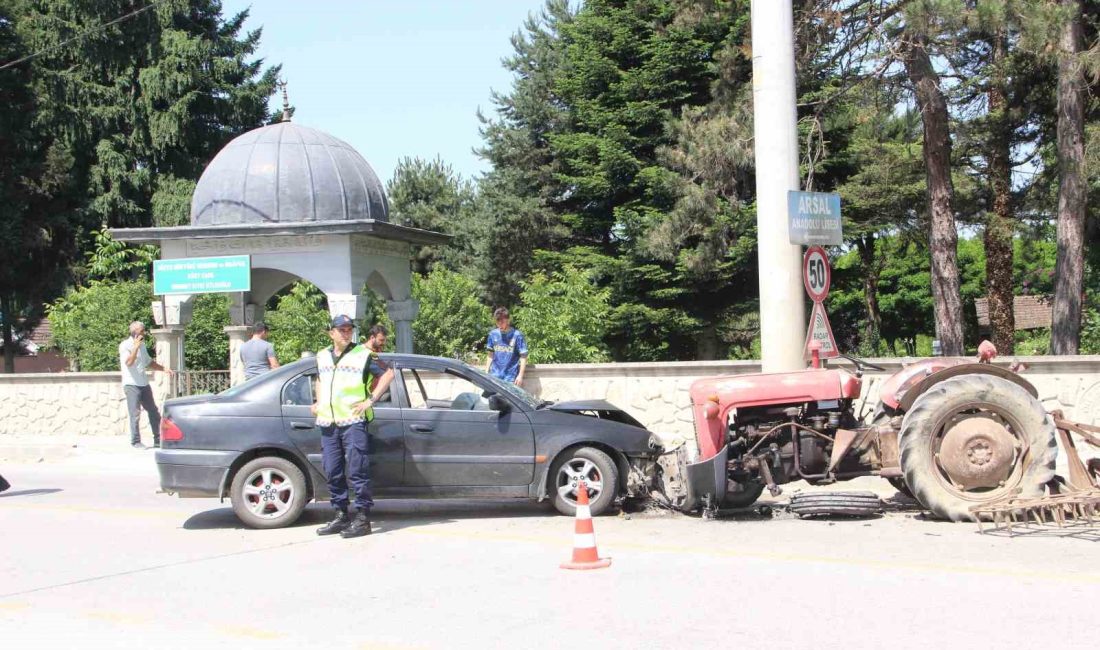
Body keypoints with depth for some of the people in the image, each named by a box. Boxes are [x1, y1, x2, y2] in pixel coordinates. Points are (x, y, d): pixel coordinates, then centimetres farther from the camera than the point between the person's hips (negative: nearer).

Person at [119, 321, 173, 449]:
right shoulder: (125, 345, -9)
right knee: (135, 414, -6)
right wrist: (136, 346, -24)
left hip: (144, 384, 8)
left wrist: (163, 369, 15)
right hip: (131, 384, -8)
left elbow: (149, 362, 25)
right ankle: (135, 442, 3)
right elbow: (128, 362, -24)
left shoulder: (142, 345, 14)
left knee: (154, 412, 8)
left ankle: (158, 440, 15)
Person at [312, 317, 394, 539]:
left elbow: (388, 373, -2)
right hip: (327, 422, 6)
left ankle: (362, 518, -4)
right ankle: (340, 516, 16)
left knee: (357, 472, -7)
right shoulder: (322, 356, 17)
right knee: (333, 472, 8)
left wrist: (371, 400, -7)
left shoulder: (363, 355, -1)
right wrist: (318, 401, 19)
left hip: (353, 421, -6)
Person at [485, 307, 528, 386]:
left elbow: (523, 357, -6)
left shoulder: (517, 335, -9)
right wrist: (486, 372, 11)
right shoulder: (493, 334, 4)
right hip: (494, 376, 4)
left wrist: (520, 375, -11)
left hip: (510, 378, -4)